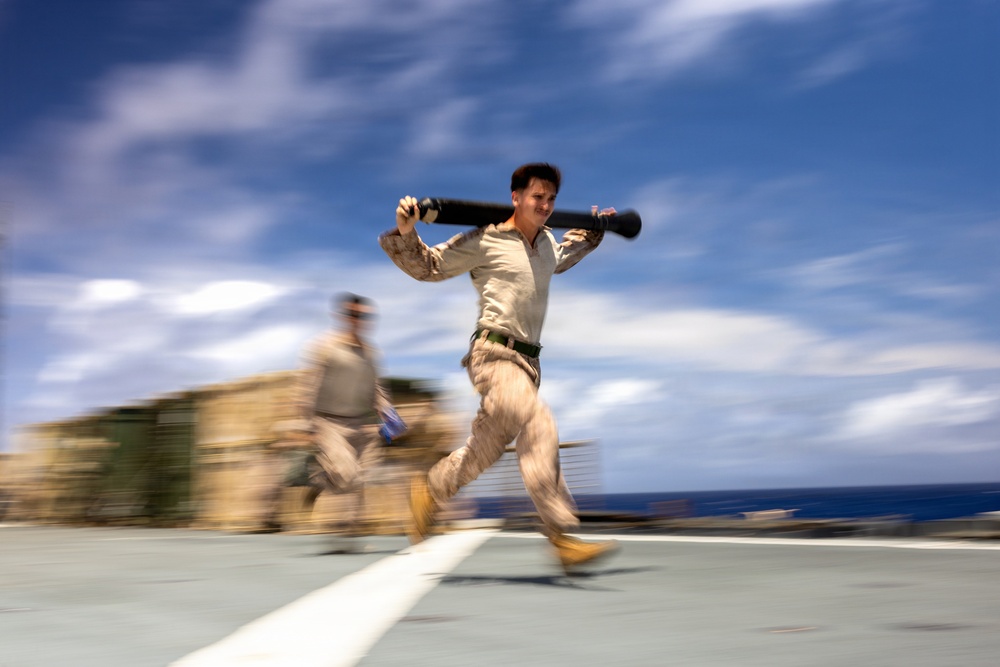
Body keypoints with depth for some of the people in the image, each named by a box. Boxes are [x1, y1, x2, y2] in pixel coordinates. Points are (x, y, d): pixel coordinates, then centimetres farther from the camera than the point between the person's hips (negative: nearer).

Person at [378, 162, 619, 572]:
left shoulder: (547, 243, 16)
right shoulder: (484, 241, -4)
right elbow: (427, 266, 2)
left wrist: (591, 234, 41)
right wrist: (405, 233, -14)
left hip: (527, 361, 8)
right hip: (494, 354, -8)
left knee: (485, 450, 13)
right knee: (539, 428, -25)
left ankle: (427, 491, 36)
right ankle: (563, 538, -25)